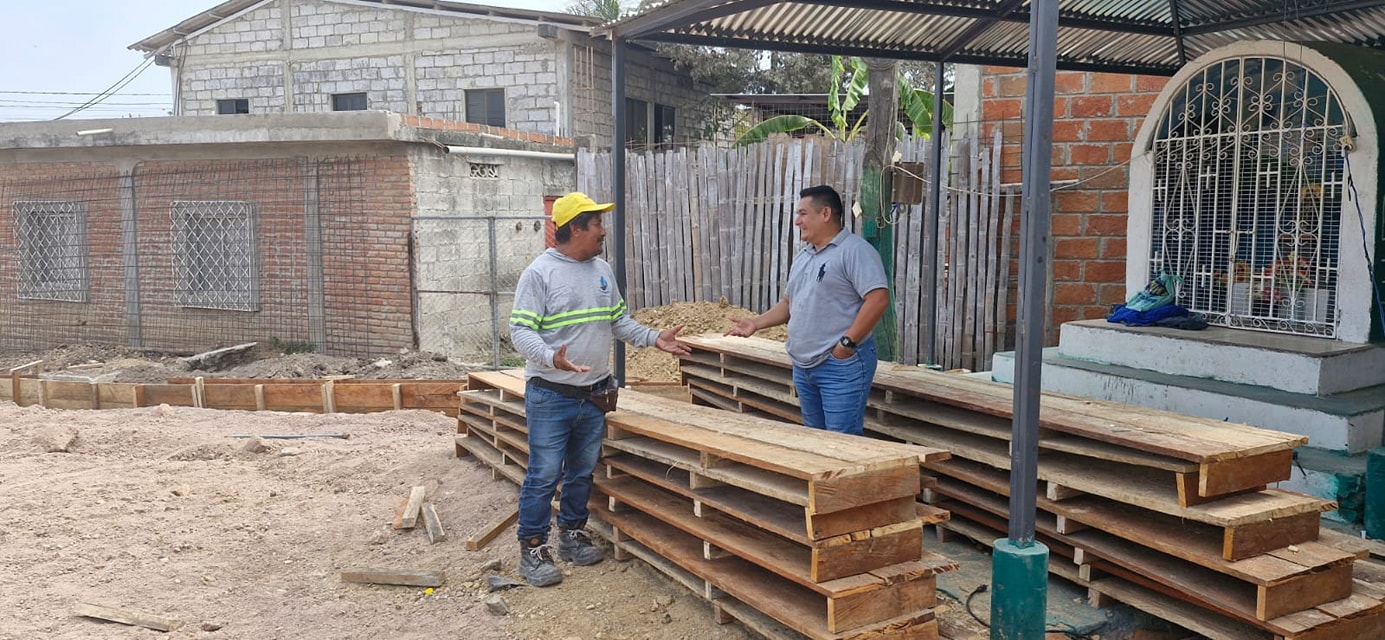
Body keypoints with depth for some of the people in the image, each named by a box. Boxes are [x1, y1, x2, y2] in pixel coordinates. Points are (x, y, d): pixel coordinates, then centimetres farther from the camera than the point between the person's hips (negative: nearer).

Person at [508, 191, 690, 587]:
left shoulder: (602, 271, 9)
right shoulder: (540, 272, -12)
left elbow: (619, 320, 17)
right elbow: (520, 330, -16)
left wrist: (654, 338, 4)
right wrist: (551, 357, -33)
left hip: (595, 393, 7)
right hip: (551, 395, -7)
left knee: (582, 472, 16)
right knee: (544, 475, -2)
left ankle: (572, 533, 32)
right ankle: (532, 548, 11)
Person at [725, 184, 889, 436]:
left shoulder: (855, 250, -10)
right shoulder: (803, 255, 17)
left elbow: (878, 299, -19)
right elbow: (789, 302, 24)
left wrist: (847, 343, -20)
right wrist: (756, 323, 10)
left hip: (841, 365, -9)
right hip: (803, 365, 9)